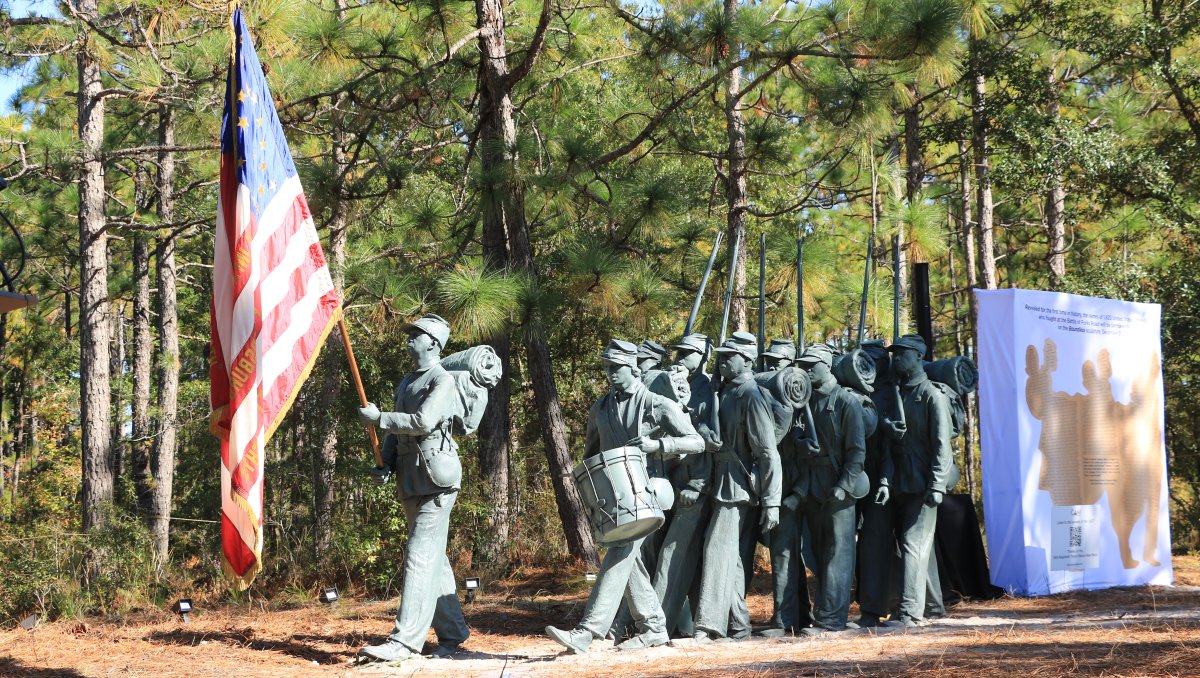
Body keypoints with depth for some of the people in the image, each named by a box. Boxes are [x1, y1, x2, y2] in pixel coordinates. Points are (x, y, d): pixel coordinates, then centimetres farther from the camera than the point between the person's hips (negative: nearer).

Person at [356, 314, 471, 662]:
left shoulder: (443, 381, -8)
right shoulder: (406, 382, 18)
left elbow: (423, 422, -21)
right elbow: (397, 429, 19)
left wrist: (378, 418, -13)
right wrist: (385, 466, 4)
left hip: (435, 480, -9)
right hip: (410, 481, 9)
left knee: (420, 557, -14)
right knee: (434, 558, 13)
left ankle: (405, 640, -20)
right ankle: (452, 630, 21)